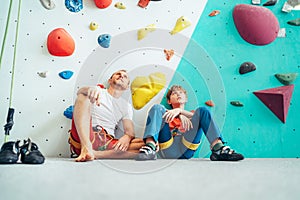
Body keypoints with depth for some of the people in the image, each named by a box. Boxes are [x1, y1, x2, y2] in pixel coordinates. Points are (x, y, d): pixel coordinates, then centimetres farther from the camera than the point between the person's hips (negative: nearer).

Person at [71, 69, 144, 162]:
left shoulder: (126, 106, 20)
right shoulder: (97, 91, 15)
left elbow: (129, 129, 8)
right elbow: (80, 91, -8)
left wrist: (127, 137, -17)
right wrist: (91, 89, -33)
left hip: (106, 142, 2)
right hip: (84, 137, -2)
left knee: (143, 144, -20)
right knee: (83, 96, -19)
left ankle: (95, 154, -31)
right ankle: (86, 148, -38)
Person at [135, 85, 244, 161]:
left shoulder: (193, 114, 34)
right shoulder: (167, 113, 34)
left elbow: (200, 115, 8)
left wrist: (179, 110, -10)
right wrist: (180, 116, -9)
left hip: (186, 149, 0)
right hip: (167, 149, 0)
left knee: (202, 111, -12)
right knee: (157, 108, -14)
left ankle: (218, 148, -34)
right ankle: (150, 147, -39)